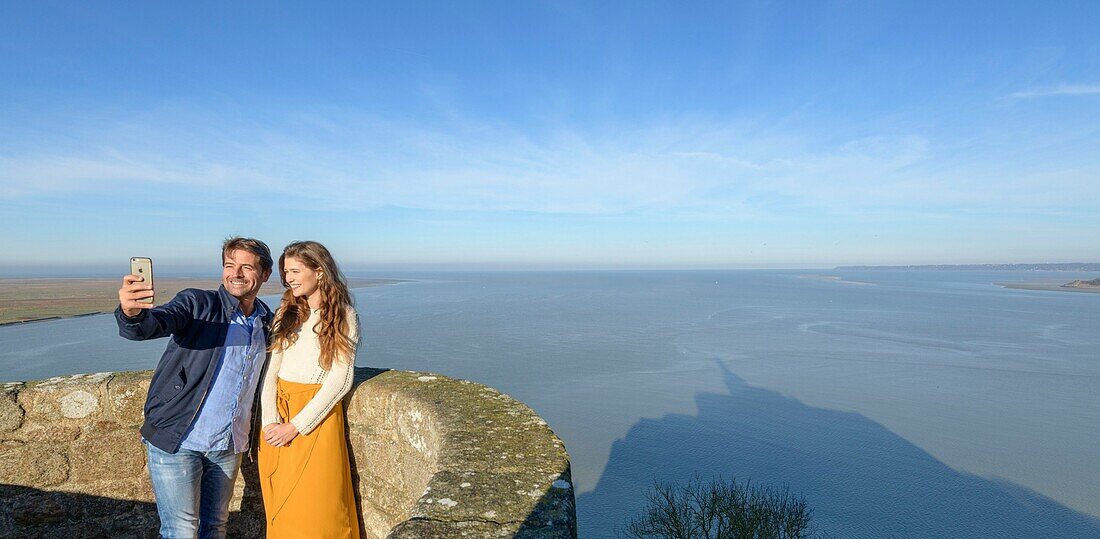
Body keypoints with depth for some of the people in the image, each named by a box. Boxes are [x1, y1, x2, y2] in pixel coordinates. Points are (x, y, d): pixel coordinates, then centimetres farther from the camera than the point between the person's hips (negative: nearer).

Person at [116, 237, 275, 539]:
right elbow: (155, 324, -29)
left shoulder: (268, 323, 4)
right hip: (177, 442, -4)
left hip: (228, 446, 4)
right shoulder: (197, 304, -10)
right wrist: (131, 313, -51)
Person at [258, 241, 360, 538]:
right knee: (279, 508, 13)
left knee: (316, 508, 1)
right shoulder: (286, 312, 9)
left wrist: (295, 426, -13)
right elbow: (270, 369, 4)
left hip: (318, 414, -4)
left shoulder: (343, 316, -5)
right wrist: (271, 421, -9)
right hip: (277, 415, 5)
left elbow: (340, 380, -11)